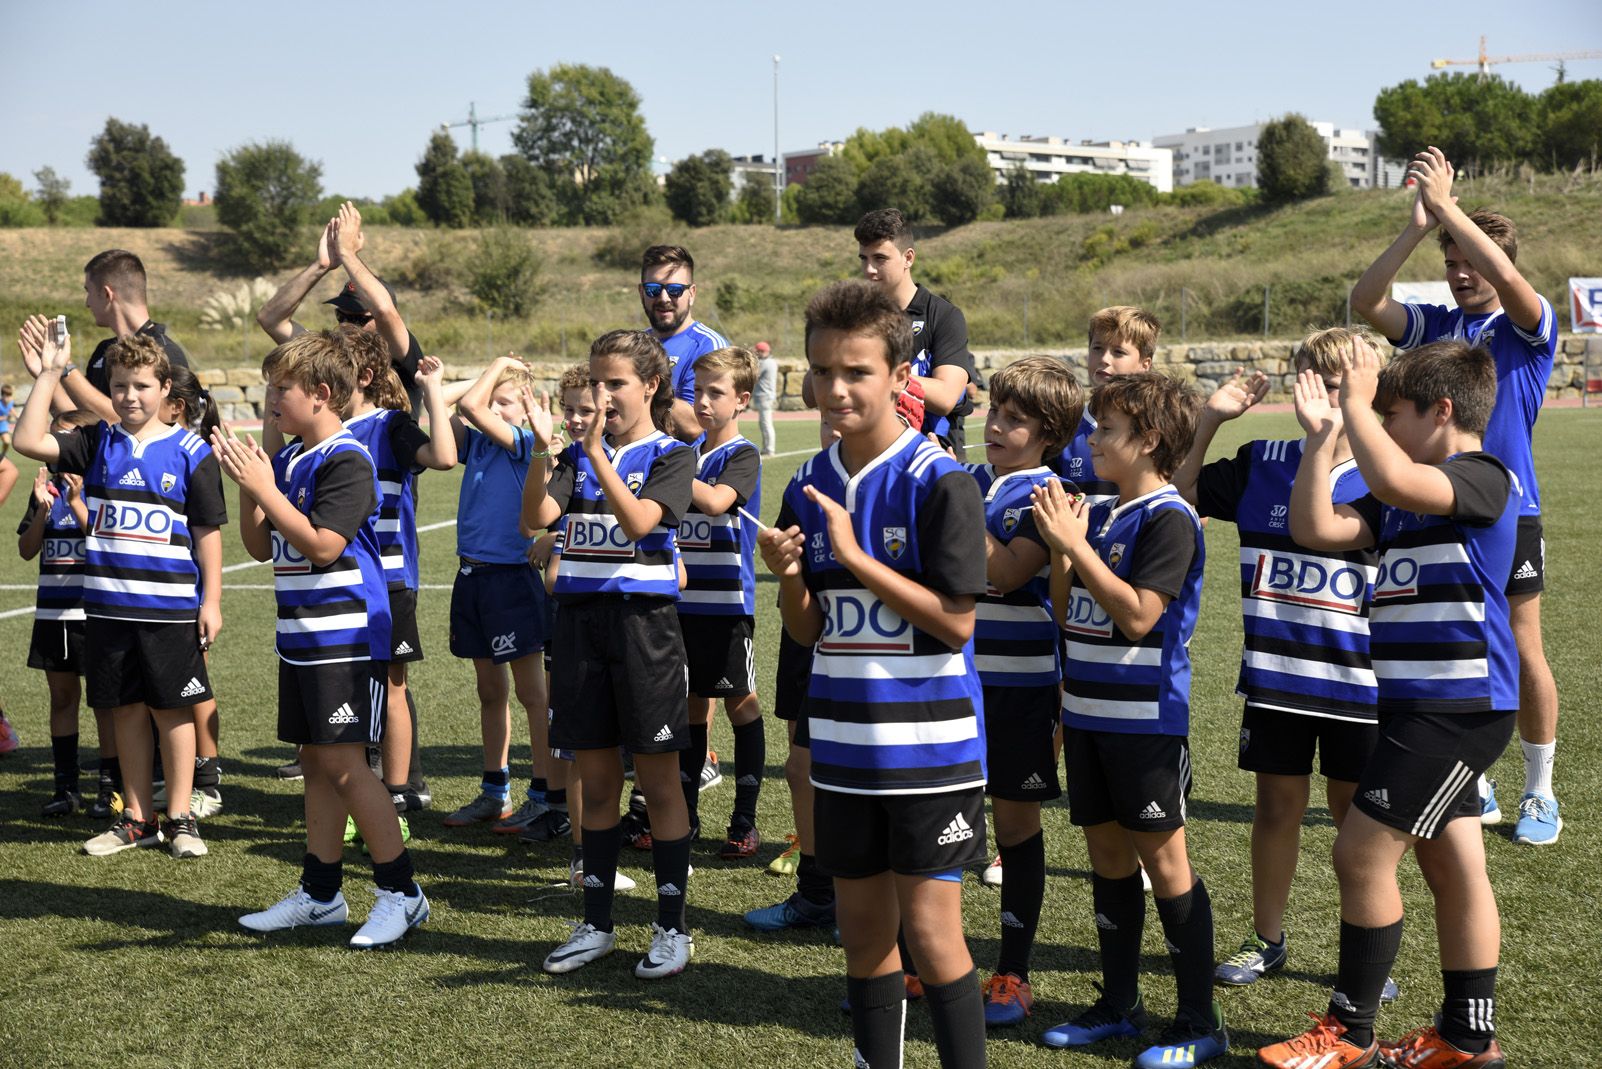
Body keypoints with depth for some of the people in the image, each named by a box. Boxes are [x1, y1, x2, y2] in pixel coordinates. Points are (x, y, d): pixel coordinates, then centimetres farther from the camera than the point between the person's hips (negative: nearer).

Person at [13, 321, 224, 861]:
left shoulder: (191, 451, -2)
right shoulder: (98, 444, 7)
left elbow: (208, 530, -1)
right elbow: (29, 441, -4)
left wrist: (211, 600, -4)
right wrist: (48, 375, -7)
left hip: (170, 607, -3)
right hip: (109, 607, 4)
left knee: (173, 709, 3)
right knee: (126, 710, 10)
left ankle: (180, 817, 14)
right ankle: (137, 817, 21)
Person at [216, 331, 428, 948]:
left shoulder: (346, 461, -14)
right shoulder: (287, 459, 11)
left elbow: (322, 545, -22)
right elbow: (261, 548, 13)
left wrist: (264, 487, -21)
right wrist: (246, 488, -1)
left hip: (345, 637, -9)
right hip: (302, 637, 9)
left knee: (343, 764, -8)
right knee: (316, 761, 13)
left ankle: (401, 893, 2)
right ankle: (320, 893, 22)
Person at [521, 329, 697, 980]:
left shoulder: (671, 455, -1)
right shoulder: (578, 455, 11)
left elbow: (638, 521, -18)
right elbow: (536, 517, -4)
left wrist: (599, 452, -24)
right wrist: (542, 449, -17)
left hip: (643, 620, -4)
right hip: (580, 620, 4)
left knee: (658, 781, 1)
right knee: (596, 782, 10)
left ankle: (672, 928, 10)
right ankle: (596, 925, 20)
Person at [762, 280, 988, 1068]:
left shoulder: (939, 483, -12)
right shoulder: (809, 486, 6)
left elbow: (954, 621, -16)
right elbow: (807, 630, 10)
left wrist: (855, 557, -18)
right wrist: (789, 578, -11)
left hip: (927, 745, -6)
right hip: (842, 744, 6)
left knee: (929, 931, -3)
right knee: (863, 930, 14)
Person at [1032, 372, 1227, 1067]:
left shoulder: (1168, 519, -13)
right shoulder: (1098, 515, 10)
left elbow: (1139, 616, -22)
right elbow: (1068, 615, 12)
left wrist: (1075, 544, -20)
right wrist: (1060, 546, -2)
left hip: (1146, 718, -8)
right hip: (1088, 713, 8)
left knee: (1164, 861, -2)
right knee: (1107, 857, 14)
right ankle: (1119, 1005, 25)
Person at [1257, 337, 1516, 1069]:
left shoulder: (1485, 478, -14)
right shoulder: (1404, 501, 13)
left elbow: (1394, 481, -34)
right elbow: (1316, 528, 5)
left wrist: (1357, 405, -21)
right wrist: (1320, 435, 2)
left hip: (1459, 706, -9)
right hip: (1422, 706, 9)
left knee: (1361, 853, -6)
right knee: (1451, 866, 14)